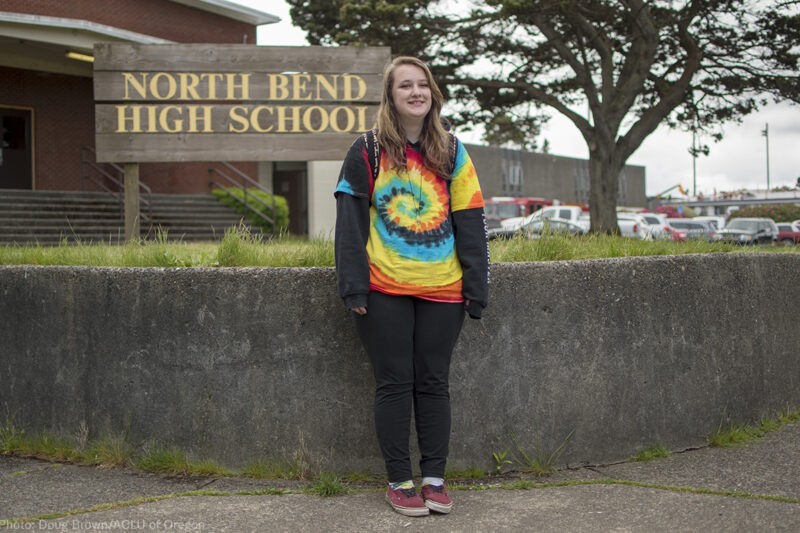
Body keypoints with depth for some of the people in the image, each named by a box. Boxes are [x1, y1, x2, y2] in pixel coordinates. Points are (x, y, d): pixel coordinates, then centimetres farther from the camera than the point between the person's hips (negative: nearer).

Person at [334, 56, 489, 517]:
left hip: (441, 289, 2)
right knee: (395, 384, 4)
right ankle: (399, 482, 13)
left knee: (434, 383, 8)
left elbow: (470, 220, 7)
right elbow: (350, 219, -2)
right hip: (384, 289, -2)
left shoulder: (451, 151, 9)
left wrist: (476, 287, 2)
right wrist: (354, 286, -9)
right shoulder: (368, 150, 2)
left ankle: (435, 479, 17)